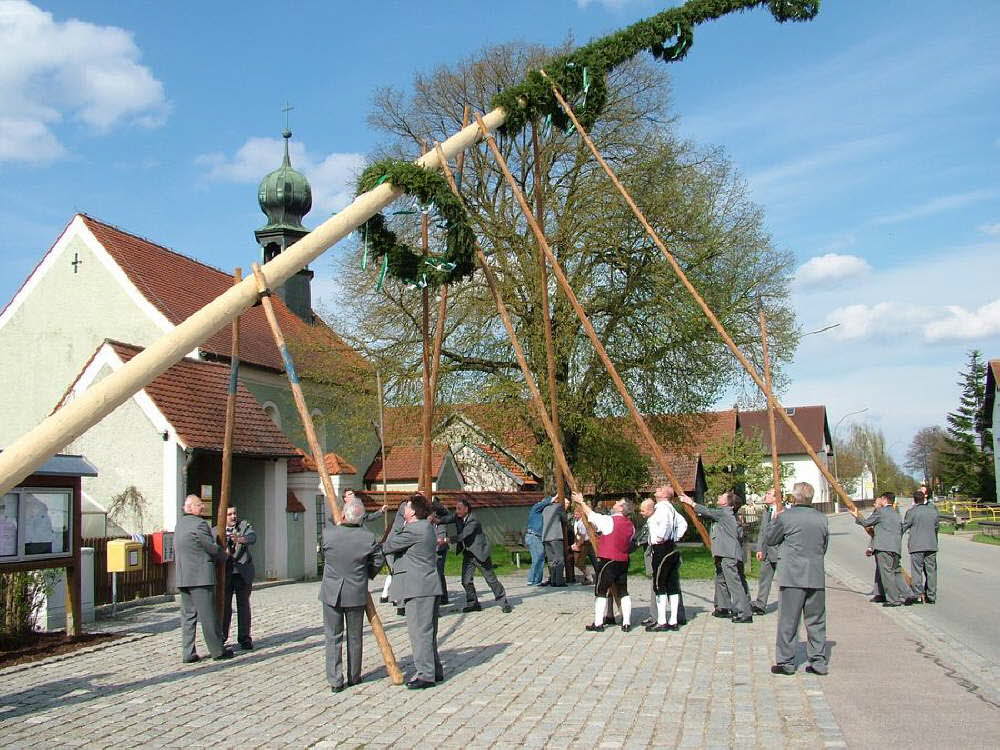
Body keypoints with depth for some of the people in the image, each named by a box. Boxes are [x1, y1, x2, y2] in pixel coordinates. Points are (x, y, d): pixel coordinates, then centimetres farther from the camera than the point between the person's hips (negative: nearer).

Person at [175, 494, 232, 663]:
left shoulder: (179, 523, 15)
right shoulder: (199, 524, -13)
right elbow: (212, 548, -9)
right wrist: (224, 556, 10)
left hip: (182, 578, 8)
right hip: (201, 577, -8)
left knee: (188, 615, 9)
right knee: (208, 615, -2)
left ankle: (188, 653, 7)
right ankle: (217, 650, 4)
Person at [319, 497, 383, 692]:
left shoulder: (328, 533, -15)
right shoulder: (368, 537, -12)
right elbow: (377, 561, 1)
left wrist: (344, 504, 15)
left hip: (331, 594, -1)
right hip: (356, 594, 1)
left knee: (333, 637, 7)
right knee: (354, 637, 14)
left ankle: (335, 680, 5)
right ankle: (354, 677, 25)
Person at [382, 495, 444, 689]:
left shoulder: (413, 530, -17)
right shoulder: (427, 527, 14)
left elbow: (387, 547, -9)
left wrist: (394, 532, 7)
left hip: (418, 589, -10)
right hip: (429, 587, 10)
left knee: (420, 632, -6)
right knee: (427, 632, 16)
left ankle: (426, 674, -3)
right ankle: (435, 670, 23)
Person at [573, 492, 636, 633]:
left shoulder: (609, 521, -12)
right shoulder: (630, 526, 7)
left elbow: (591, 514, -1)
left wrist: (581, 502, 15)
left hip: (607, 560, -6)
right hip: (623, 562, 6)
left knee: (601, 592, 1)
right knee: (623, 592, 10)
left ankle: (598, 624, 0)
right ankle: (626, 623, 7)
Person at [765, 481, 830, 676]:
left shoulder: (786, 516, -9)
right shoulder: (821, 518, 4)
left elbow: (769, 539, 5)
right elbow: (824, 546, 13)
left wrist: (776, 516, 14)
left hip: (793, 577, -4)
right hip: (816, 577, 4)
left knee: (788, 620, 3)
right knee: (816, 621, 11)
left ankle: (785, 662, 6)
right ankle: (818, 662, 14)